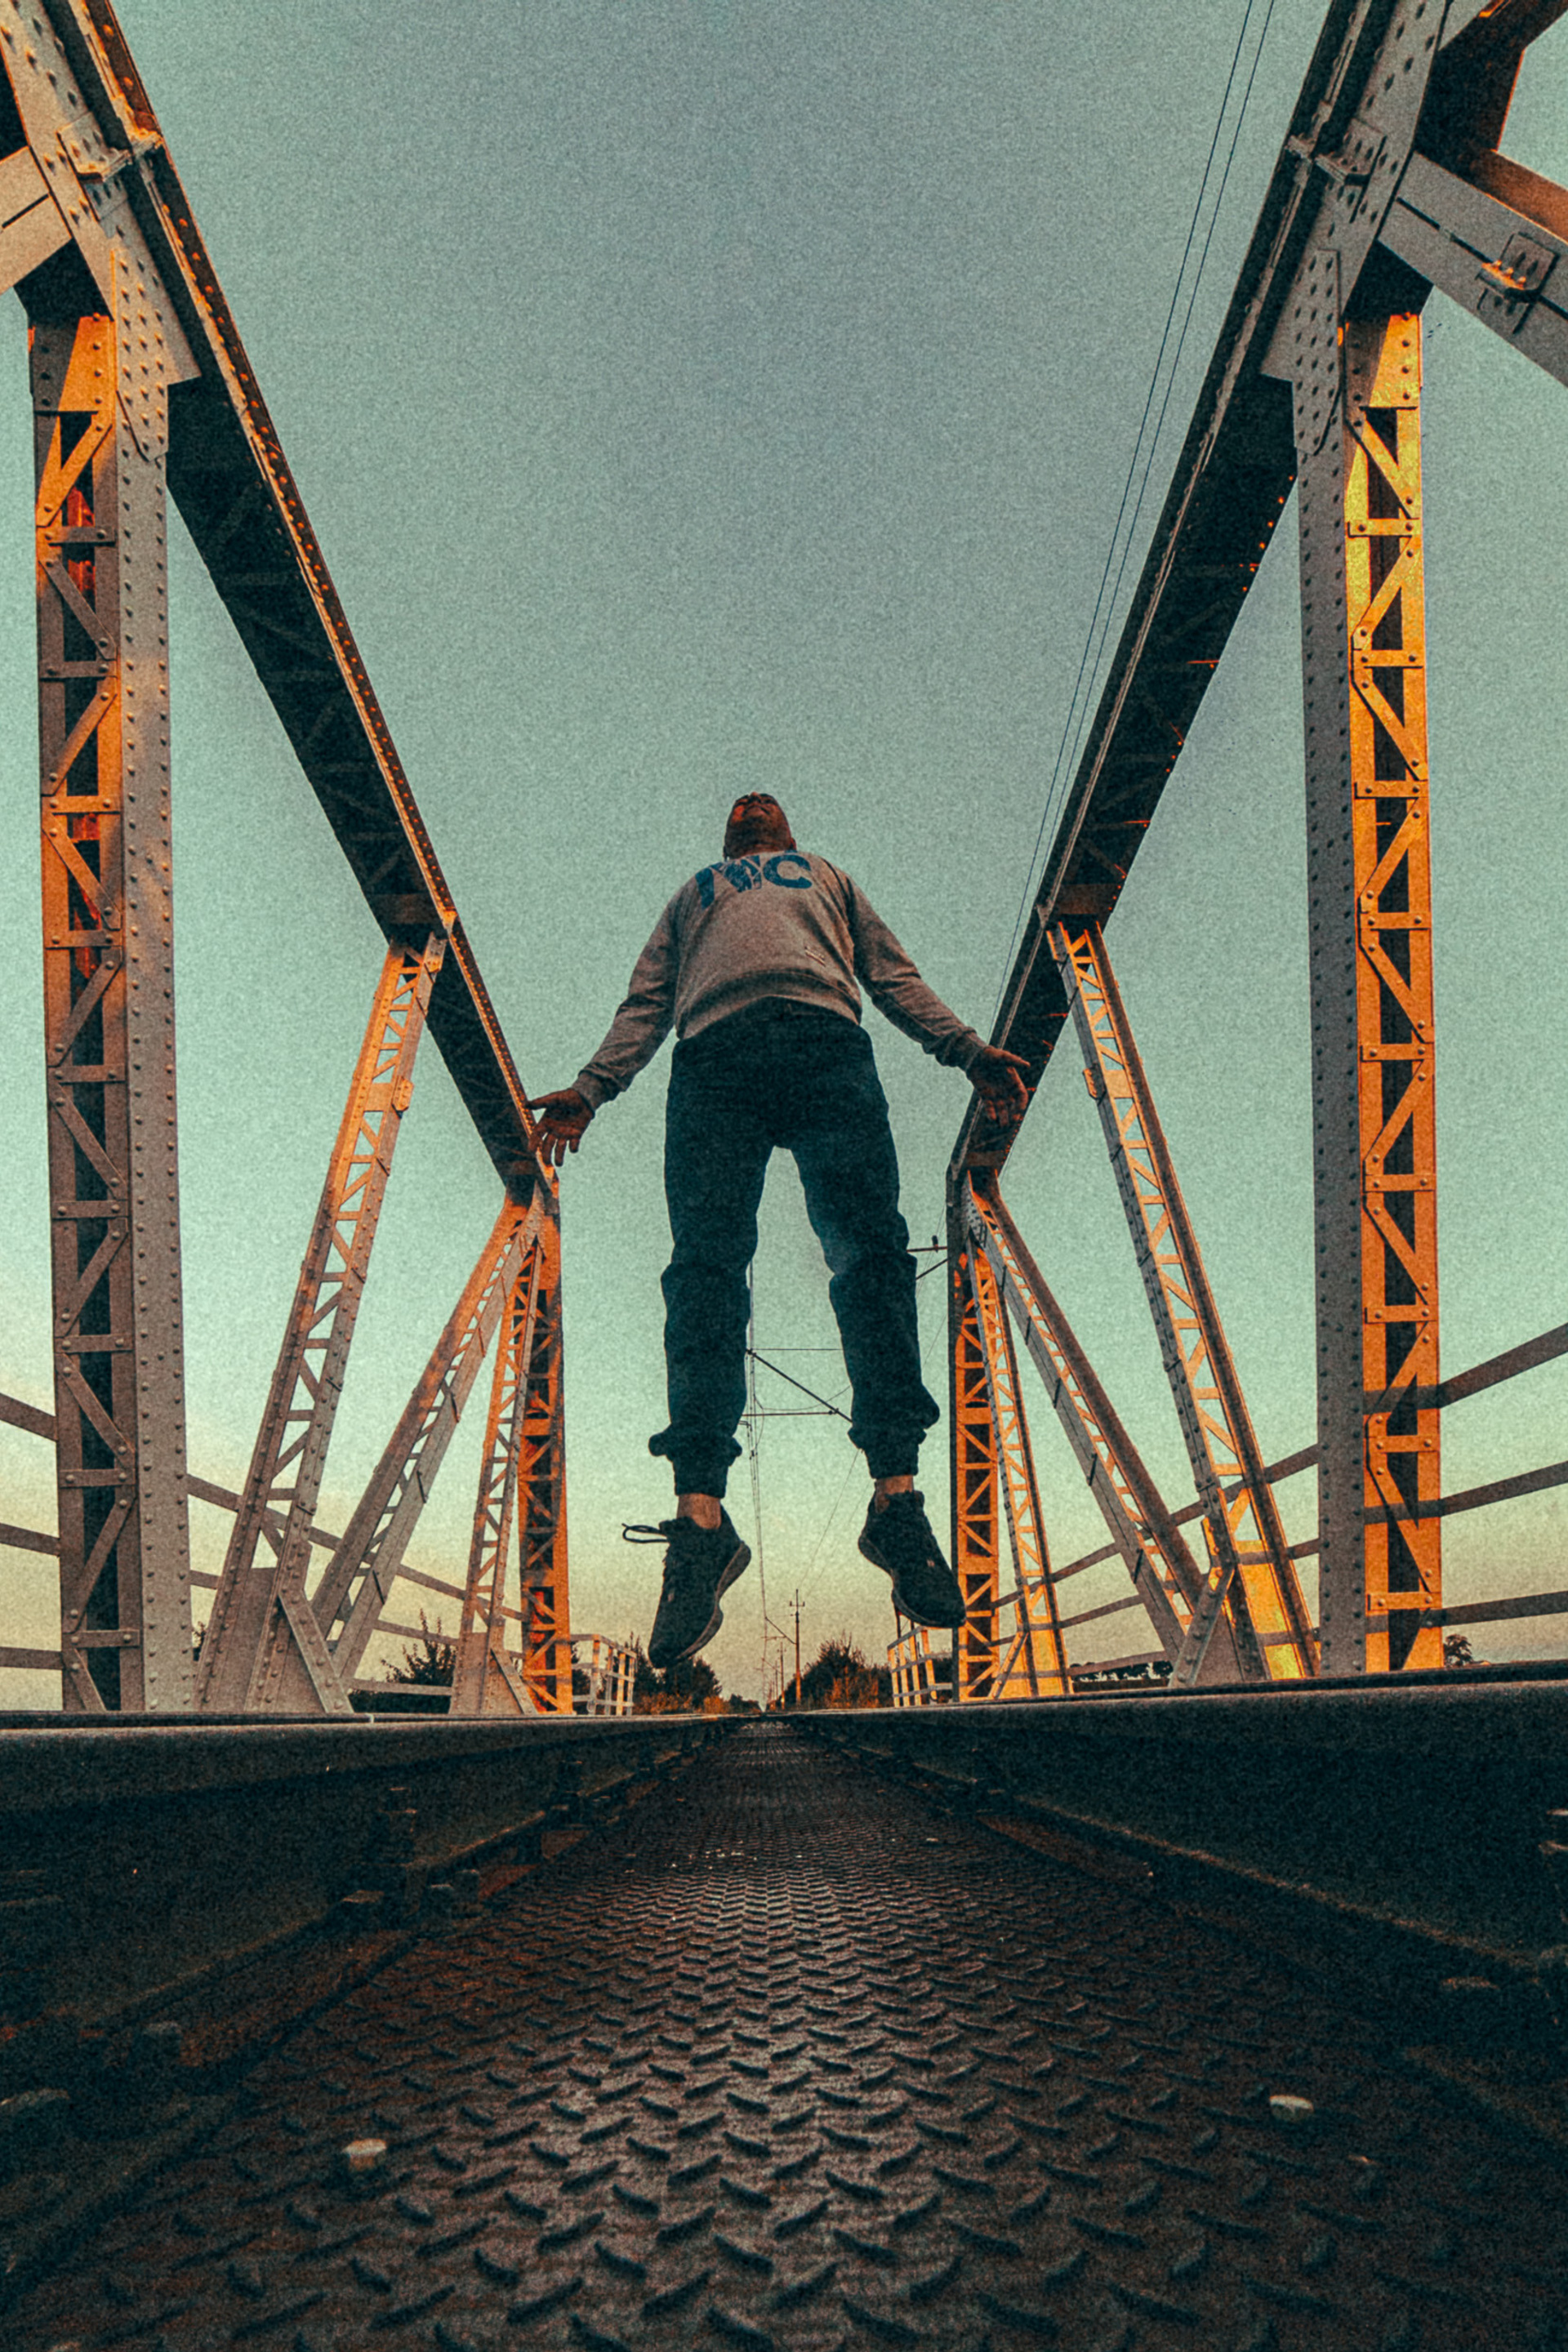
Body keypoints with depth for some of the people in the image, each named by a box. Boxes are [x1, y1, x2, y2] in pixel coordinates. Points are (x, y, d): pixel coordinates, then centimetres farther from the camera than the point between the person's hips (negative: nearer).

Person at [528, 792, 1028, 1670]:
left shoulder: (827, 874, 41)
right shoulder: (693, 893, 40)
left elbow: (896, 976, 27)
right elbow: (648, 1003, 26)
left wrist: (970, 1050, 9)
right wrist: (590, 1088, 8)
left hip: (826, 1038, 0)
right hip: (714, 1052, 0)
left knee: (870, 1247, -21)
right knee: (707, 1261, -20)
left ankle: (897, 1495, -27)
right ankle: (701, 1513, -30)